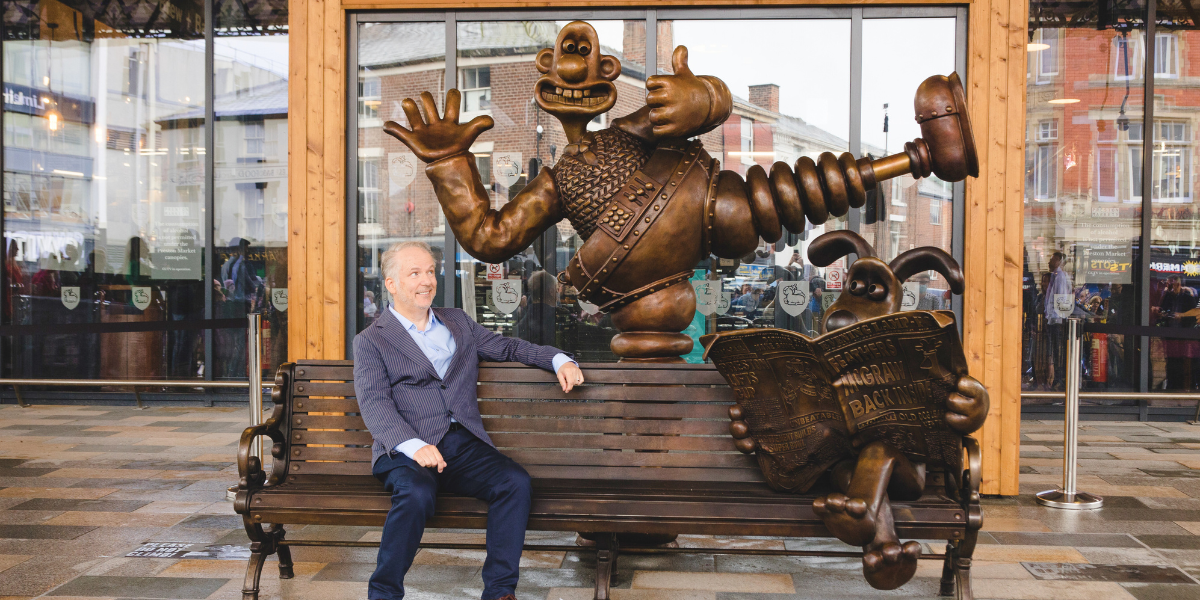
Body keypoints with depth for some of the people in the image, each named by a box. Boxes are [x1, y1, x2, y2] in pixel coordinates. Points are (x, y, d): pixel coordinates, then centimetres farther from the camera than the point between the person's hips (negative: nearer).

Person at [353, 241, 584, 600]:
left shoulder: (457, 322, 23)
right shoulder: (371, 341, 7)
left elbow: (507, 347, 28)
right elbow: (374, 403, -7)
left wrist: (558, 359, 9)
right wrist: (414, 446, -25)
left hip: (464, 445, 4)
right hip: (406, 450, -4)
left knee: (516, 481, -24)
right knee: (417, 494, -35)